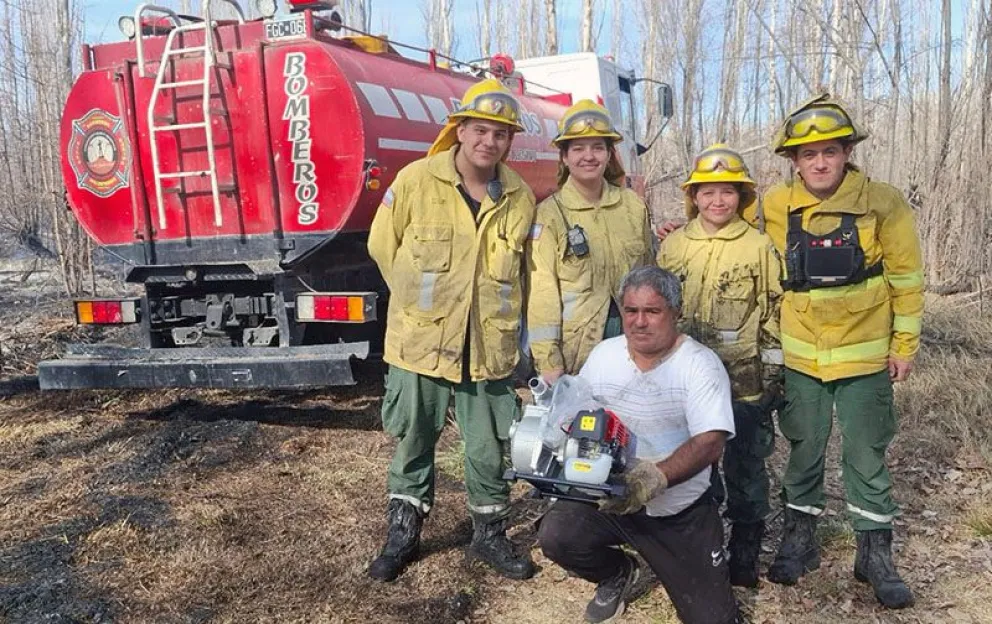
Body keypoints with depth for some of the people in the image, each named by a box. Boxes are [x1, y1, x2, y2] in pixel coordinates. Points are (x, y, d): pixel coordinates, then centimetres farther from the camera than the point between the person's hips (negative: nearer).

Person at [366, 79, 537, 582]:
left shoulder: (520, 198, -1)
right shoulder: (415, 180, -9)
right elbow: (383, 247, 1)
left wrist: (493, 312, 10)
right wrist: (420, 300, 8)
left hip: (489, 347, 2)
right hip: (421, 340, -1)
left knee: (489, 448, 12)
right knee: (413, 442, 13)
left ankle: (490, 535, 31)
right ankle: (403, 533, 31)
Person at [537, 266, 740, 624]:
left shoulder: (701, 364, -15)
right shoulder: (603, 355, -2)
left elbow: (711, 443, -25)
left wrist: (657, 477, -42)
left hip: (682, 512, -2)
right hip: (608, 499, 3)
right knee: (555, 535, -24)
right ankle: (617, 574, 10)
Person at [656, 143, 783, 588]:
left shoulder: (759, 247, -4)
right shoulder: (673, 246, 3)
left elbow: (773, 317, -2)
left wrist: (773, 376, -4)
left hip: (745, 383, -2)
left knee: (745, 468, 8)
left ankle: (745, 554, 24)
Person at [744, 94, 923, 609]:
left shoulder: (882, 204, -11)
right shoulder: (774, 208, -6)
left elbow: (907, 278, -4)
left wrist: (904, 344, -2)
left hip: (864, 357, -1)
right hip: (800, 357, 2)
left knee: (866, 457, 9)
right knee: (804, 450, 14)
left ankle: (875, 554, 25)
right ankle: (799, 539, 31)